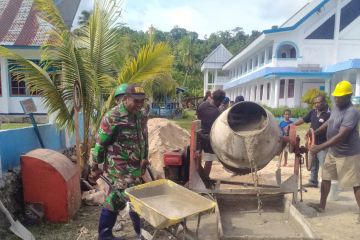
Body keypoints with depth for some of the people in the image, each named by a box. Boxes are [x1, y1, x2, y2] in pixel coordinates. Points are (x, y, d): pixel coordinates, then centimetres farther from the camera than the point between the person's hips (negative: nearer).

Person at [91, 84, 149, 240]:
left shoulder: (140, 116, 5)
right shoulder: (112, 117, -18)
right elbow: (100, 144, -13)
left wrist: (144, 158, 20)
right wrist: (95, 166, -7)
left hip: (136, 167, 7)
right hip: (120, 169, -7)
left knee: (114, 201, 18)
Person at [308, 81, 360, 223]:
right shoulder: (335, 107, 2)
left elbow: (341, 136, -31)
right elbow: (329, 123, 18)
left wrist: (320, 147, -33)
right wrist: (315, 132, 3)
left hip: (348, 154, -8)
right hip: (332, 152, 9)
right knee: (326, 178, 14)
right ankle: (321, 205, 28)